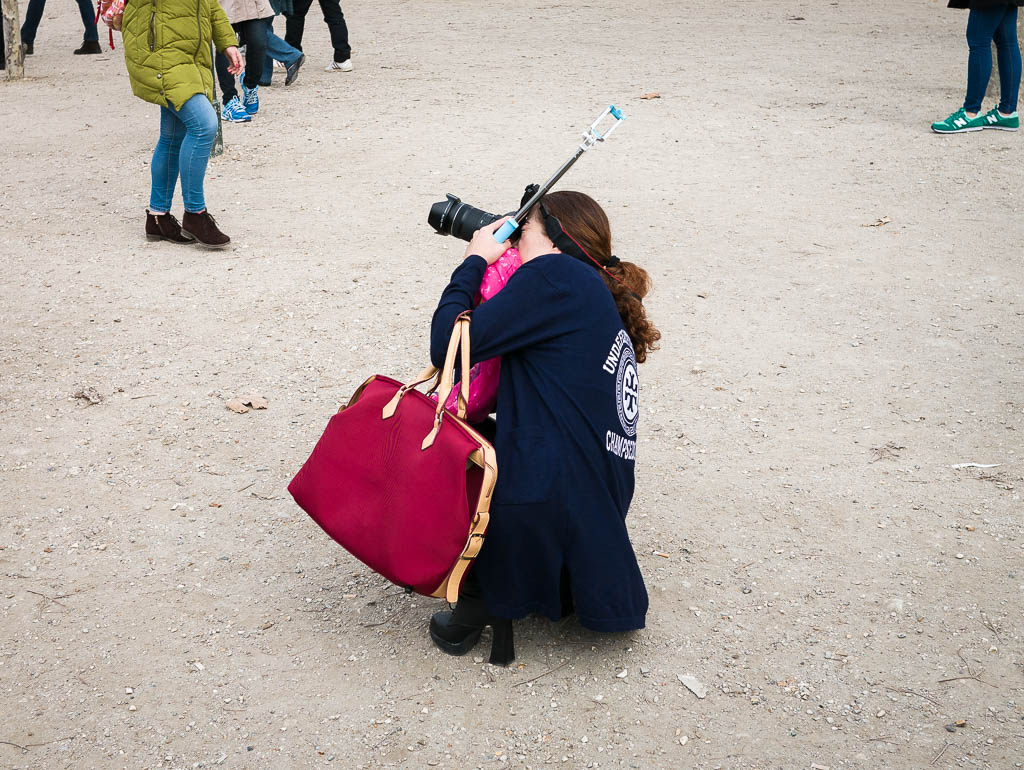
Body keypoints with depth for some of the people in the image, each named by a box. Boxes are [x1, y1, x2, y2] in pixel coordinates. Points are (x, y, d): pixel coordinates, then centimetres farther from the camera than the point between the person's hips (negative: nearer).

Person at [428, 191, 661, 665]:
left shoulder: (555, 274, -9)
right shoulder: (609, 314, 18)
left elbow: (447, 345, -11)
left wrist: (474, 261, 5)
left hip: (543, 500, -9)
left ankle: (481, 599, 10)